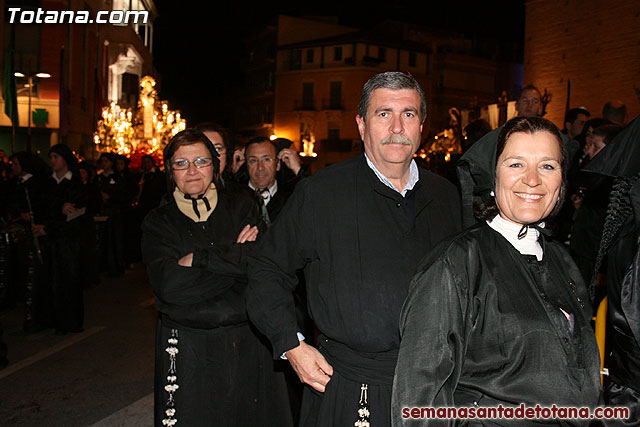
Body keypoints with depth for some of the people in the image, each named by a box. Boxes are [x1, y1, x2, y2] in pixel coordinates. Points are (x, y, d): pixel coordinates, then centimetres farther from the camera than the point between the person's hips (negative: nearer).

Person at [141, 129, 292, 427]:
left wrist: (198, 258, -14)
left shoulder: (241, 208, 5)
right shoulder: (158, 222, 2)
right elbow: (168, 284, -14)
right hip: (187, 351, -1)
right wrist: (235, 257, -16)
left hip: (248, 344, 1)